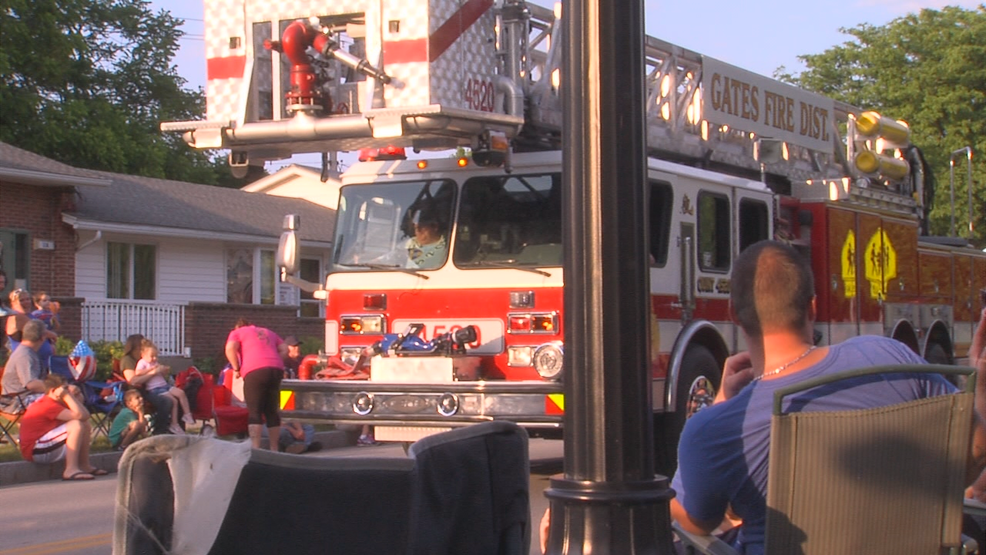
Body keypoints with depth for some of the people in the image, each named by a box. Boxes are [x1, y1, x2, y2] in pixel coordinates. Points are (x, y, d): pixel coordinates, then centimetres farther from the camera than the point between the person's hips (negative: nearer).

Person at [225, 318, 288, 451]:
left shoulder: (237, 332, 16)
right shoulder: (268, 332, 32)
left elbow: (230, 349, -4)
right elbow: (284, 350, 21)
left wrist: (236, 368, 5)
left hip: (254, 371, -5)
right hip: (277, 369, 5)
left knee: (254, 412, -6)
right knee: (272, 411, 11)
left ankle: (255, 448, -17)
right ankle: (275, 448, 13)